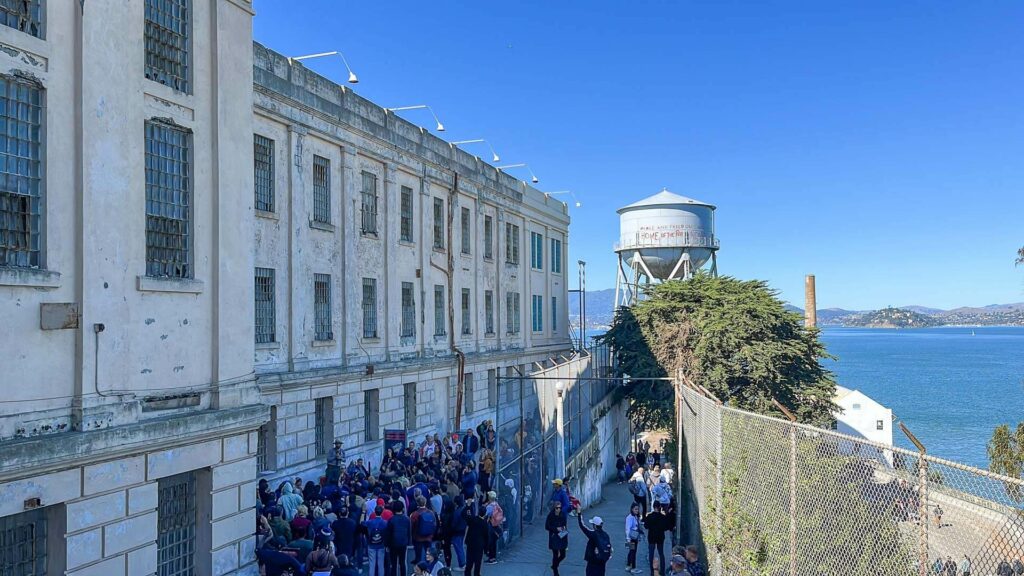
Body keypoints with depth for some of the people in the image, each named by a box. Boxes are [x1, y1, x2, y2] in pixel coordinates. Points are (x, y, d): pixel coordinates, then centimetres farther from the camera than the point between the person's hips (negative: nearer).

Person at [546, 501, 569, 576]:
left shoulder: (562, 515, -2)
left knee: (563, 555, 7)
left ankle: (554, 566, 35)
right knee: (555, 555, 1)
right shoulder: (550, 516, -13)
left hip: (562, 537, 4)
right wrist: (556, 529, -18)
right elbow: (546, 527, -10)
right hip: (554, 538, -4)